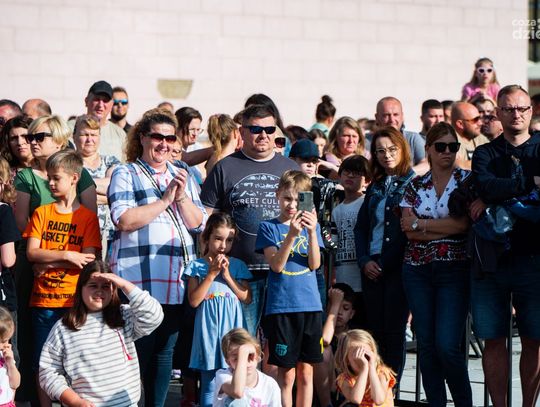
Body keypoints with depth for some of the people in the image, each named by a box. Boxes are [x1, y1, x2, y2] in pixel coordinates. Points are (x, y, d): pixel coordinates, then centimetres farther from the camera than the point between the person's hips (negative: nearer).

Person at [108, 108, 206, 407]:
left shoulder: (182, 177, 18)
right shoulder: (125, 175, 3)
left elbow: (199, 223, 10)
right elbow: (124, 220, -12)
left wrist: (182, 196, -6)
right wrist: (164, 200, -10)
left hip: (176, 280, 5)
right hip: (138, 279, -5)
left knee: (165, 350, 8)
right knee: (138, 351, -6)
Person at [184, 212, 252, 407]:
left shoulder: (238, 265, 7)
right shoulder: (197, 266, 1)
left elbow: (247, 298, 1)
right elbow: (194, 301, -7)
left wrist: (228, 276, -8)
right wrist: (212, 274, -11)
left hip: (232, 327, 2)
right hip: (209, 328, -2)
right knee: (209, 386, 1)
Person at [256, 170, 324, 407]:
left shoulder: (311, 225, 10)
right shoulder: (269, 227, 2)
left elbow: (314, 264, -2)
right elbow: (277, 265, -10)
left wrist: (312, 232, -16)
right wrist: (292, 235, -22)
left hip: (310, 306, 3)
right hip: (281, 307, -3)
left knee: (306, 371, 7)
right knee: (286, 374, -1)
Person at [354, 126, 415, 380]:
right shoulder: (375, 188, 17)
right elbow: (360, 228, 17)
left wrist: (385, 263, -11)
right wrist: (365, 261, 2)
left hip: (399, 266, -5)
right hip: (373, 267, 5)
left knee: (394, 330, -3)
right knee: (374, 329, 4)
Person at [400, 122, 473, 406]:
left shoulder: (467, 180, 2)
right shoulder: (416, 186, 11)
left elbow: (464, 222, -11)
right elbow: (409, 231, 0)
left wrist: (420, 224, -6)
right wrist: (446, 229, -10)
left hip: (455, 269, -4)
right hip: (418, 269, 4)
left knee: (448, 346, -12)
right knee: (425, 344, 3)